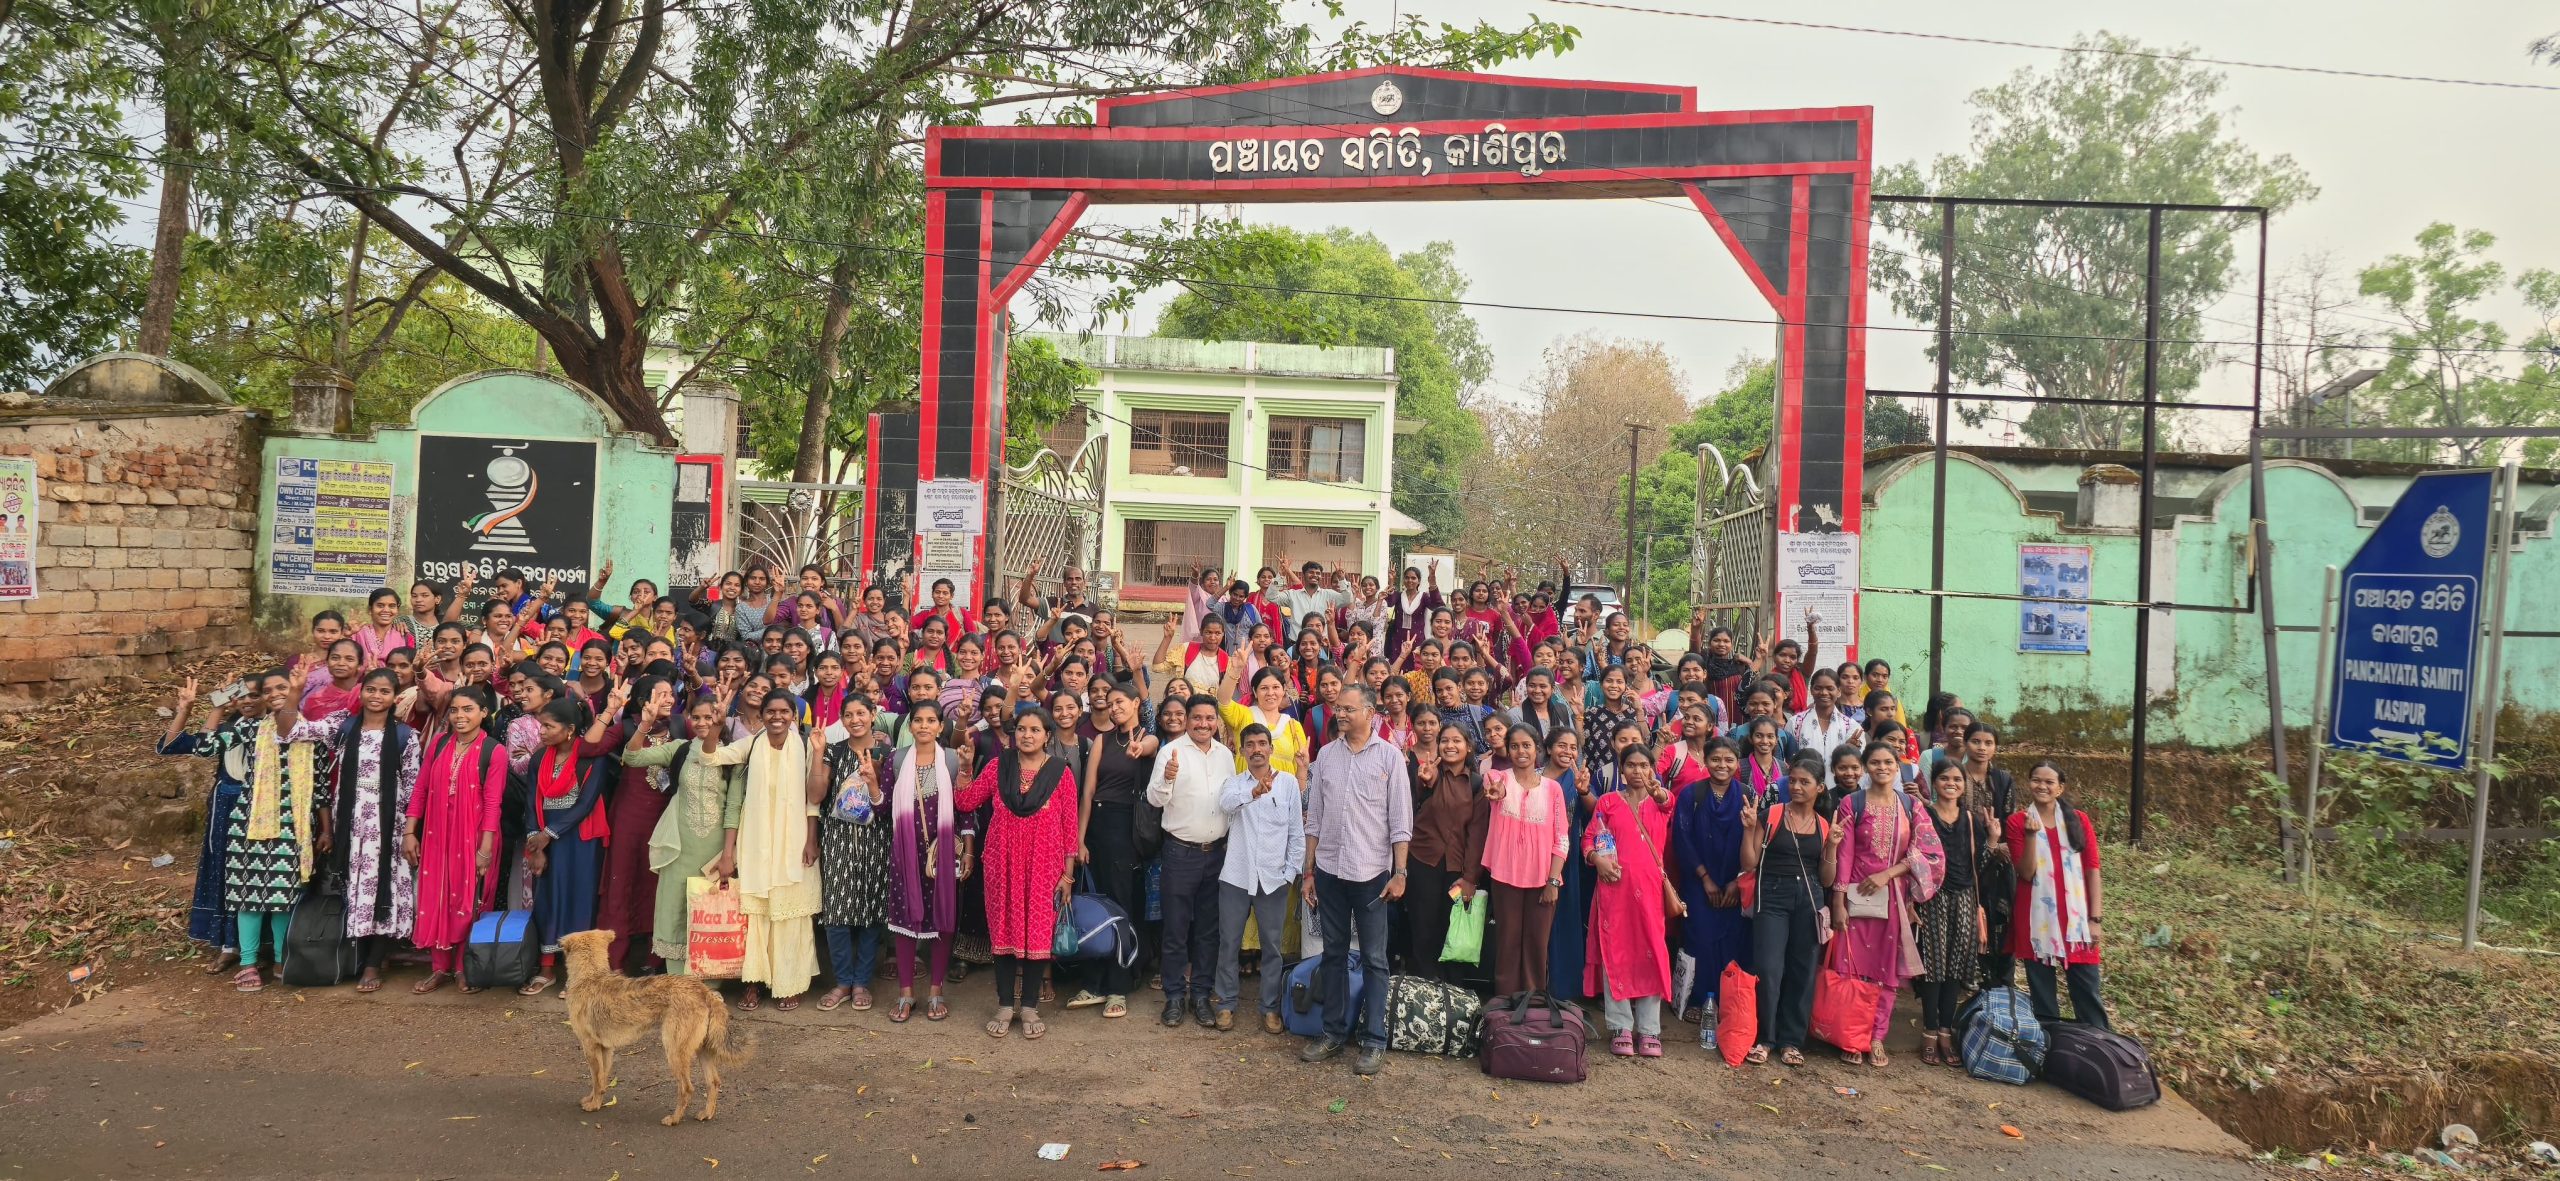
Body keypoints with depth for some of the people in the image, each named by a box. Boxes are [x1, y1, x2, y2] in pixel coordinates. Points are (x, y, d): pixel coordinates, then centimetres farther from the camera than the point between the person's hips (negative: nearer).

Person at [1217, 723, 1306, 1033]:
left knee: (1272, 946, 7)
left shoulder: (1288, 782, 3)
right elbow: (1226, 802, -20)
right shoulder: (1234, 782, 4)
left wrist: (1290, 871, -1)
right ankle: (1226, 1004, 19)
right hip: (1236, 876, 0)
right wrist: (1254, 792, -39)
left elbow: (1297, 832, 4)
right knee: (1229, 943, 7)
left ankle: (1270, 1007, 18)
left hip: (1273, 877, 0)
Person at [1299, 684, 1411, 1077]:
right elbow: (1314, 817, 10)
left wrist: (1399, 872, -8)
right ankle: (1334, 1032, 21)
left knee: (1373, 958, 3)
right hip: (1329, 870, 3)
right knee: (1334, 954, 11)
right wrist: (1308, 871, 8)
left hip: (1372, 871, -3)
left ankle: (1374, 1041, 8)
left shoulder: (1389, 755, -2)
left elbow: (1400, 820, -3)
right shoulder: (1325, 755, 6)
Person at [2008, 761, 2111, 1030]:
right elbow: (2026, 873, -7)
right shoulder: (2018, 822, 0)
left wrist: (2095, 919, -4)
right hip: (2037, 917, 0)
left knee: (2087, 991, 4)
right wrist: (2031, 835, -20)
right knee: (2041, 989, 6)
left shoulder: (2079, 820, 3)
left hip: (2076, 916, 1)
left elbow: (2092, 869, 1)